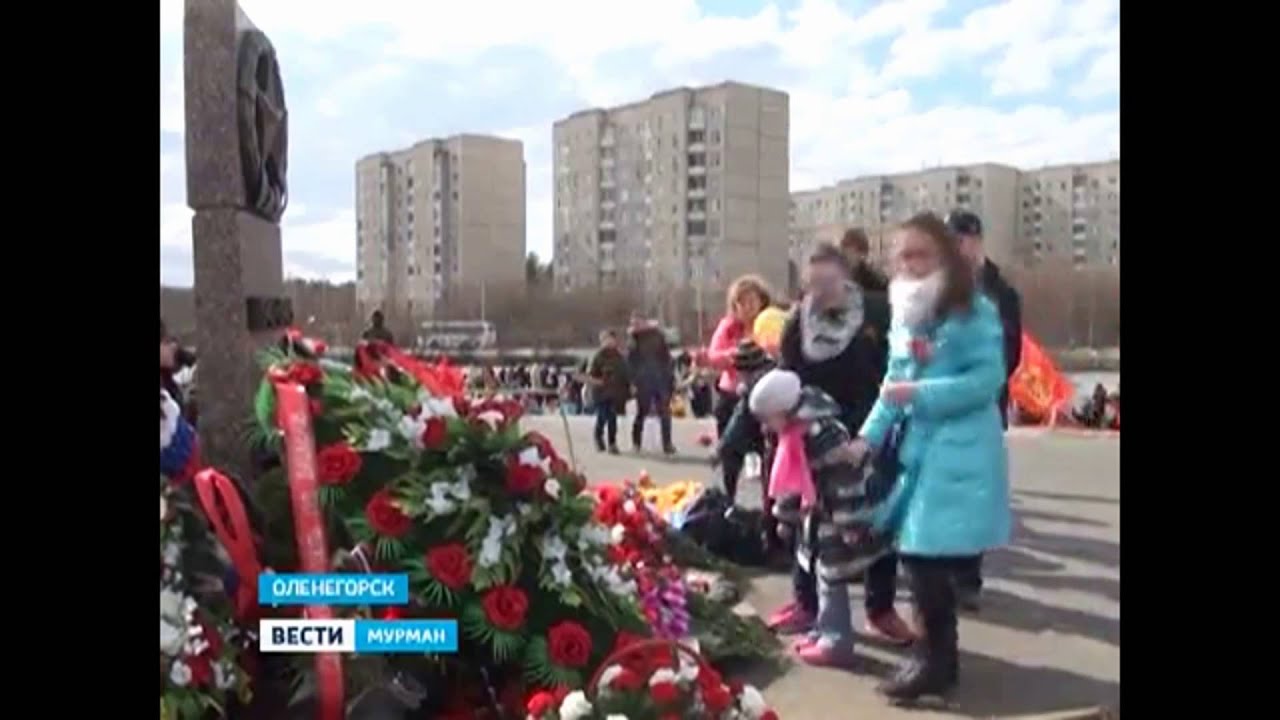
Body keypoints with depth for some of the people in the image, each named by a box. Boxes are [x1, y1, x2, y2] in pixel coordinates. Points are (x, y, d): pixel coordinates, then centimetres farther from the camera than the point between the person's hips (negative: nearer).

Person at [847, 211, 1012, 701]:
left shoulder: (975, 311, -8)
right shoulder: (904, 312, 13)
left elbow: (988, 379, -15)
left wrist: (921, 394, -20)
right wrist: (869, 436, 5)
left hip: (957, 452, -7)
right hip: (914, 447, 7)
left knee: (927, 554, -7)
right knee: (916, 553, 10)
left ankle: (936, 660, 11)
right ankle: (936, 651, 26)